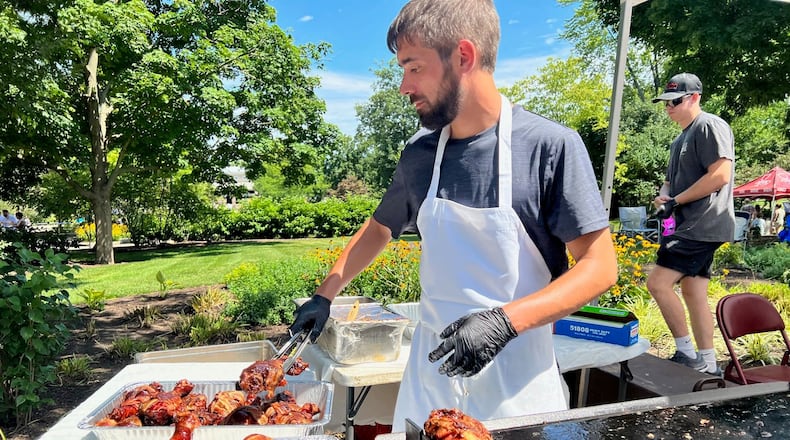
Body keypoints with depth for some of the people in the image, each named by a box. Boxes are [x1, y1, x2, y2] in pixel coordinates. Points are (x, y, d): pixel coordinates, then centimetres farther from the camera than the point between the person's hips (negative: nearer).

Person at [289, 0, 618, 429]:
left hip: (515, 380, -3)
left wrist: (505, 320, -25)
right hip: (430, 368, 4)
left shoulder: (552, 146, -15)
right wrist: (323, 296, 11)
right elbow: (379, 228, 14)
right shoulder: (419, 153, -2)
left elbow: (599, 266, -13)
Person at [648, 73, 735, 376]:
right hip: (691, 227, 10)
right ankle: (706, 363, 18)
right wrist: (662, 197, 2)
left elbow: (720, 175, -20)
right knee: (693, 293, 10)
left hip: (704, 225, -10)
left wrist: (675, 201, -15)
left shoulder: (710, 126, -9)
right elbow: (672, 180, 24)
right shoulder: (681, 138, 20)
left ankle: (686, 353, -1)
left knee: (657, 283, -13)